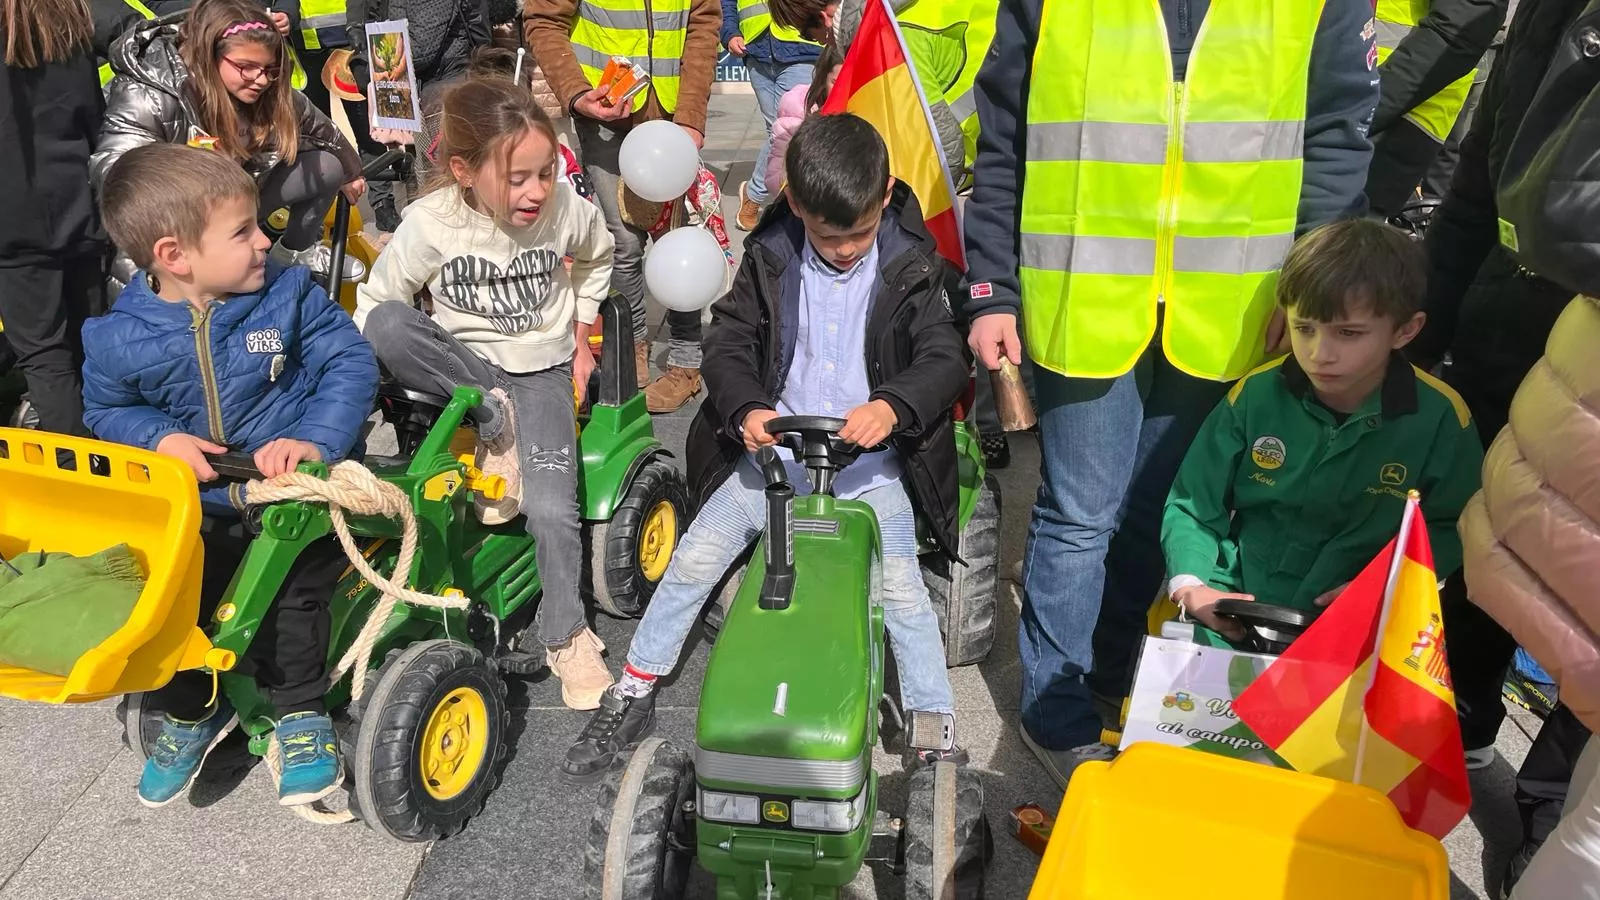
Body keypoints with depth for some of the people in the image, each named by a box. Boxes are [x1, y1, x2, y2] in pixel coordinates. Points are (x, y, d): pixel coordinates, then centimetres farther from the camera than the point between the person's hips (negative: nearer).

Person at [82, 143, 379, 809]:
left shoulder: (287, 293, -9)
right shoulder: (119, 338, -7)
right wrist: (162, 438, -11)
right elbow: (105, 410, 10)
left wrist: (314, 439, -23)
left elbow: (351, 364, -9)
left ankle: (300, 711, 6)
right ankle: (190, 711, 26)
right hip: (196, 510, 2)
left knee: (290, 592, -21)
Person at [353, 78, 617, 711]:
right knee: (388, 323, -32)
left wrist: (581, 338, 10)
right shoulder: (430, 224, -16)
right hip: (463, 365, 1)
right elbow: (375, 304, -5)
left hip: (542, 368, 0)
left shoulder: (568, 209, -12)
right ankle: (493, 417, -16)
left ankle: (564, 634, 4)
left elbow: (596, 259, 12)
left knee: (551, 511, -20)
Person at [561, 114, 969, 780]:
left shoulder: (909, 266, -5)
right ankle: (630, 700, 12)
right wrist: (747, 409, -22)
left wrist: (892, 406, -32)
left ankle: (936, 725, 3)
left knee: (898, 588, -18)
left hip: (871, 460, -1)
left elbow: (945, 357, -11)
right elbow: (727, 342, -1)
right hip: (778, 446, 2)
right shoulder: (770, 256, -1)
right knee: (695, 558, -6)